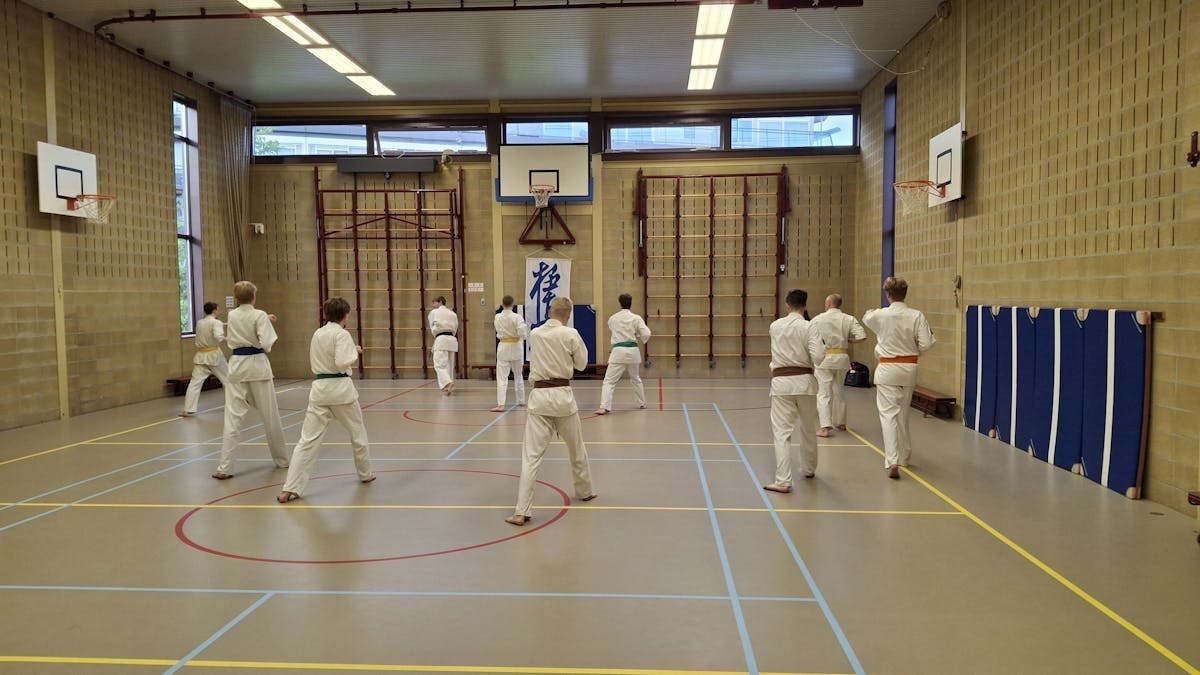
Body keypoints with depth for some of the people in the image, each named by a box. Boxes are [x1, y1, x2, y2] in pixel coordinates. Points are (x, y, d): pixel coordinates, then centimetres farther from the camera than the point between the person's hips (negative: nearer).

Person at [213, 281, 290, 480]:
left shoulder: (232, 315, 5)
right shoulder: (259, 315, -10)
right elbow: (266, 343, -15)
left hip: (237, 365, 3)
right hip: (258, 364, -3)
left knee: (233, 417, 2)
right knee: (270, 415, 11)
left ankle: (225, 467, -5)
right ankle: (282, 459, 25)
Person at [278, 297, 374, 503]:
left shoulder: (317, 333, 10)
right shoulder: (342, 334, -10)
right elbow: (342, 363, -20)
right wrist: (355, 353, -2)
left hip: (320, 388, 5)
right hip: (341, 388, -5)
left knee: (308, 439, -1)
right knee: (357, 433, 19)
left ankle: (291, 489, -9)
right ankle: (365, 474, 36)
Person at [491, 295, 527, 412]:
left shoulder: (497, 317, -2)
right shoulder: (517, 317, -12)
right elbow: (522, 333, -18)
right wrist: (521, 338, 3)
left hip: (503, 348, 0)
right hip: (516, 347, 0)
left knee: (501, 377, -3)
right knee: (518, 375, 19)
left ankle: (501, 405, -15)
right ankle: (521, 401, 31)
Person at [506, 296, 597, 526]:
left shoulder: (534, 334, 3)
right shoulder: (570, 334, -6)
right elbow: (581, 363, 6)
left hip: (539, 396, 1)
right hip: (562, 396, -1)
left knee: (532, 455, -3)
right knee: (576, 448, 22)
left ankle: (522, 511, -9)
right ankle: (585, 491, 42)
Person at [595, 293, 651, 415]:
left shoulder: (612, 318, 3)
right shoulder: (636, 318, -1)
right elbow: (646, 335, -4)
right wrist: (640, 340, 17)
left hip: (618, 351, -2)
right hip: (633, 350, 2)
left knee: (609, 381, -3)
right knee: (636, 378, 25)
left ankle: (604, 407, -17)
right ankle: (642, 403, 36)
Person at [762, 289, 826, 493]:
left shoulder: (774, 326, 2)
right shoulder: (809, 328, -7)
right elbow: (818, 357, -14)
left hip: (781, 382, 0)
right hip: (804, 381, 0)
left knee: (782, 431, -3)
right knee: (808, 429, 20)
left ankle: (783, 481, -12)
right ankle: (809, 469, 39)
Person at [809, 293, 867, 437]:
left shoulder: (818, 319, -6)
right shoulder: (849, 319, -1)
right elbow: (862, 336, -8)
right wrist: (848, 340, 8)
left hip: (824, 358, -3)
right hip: (842, 357, 3)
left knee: (824, 393, -1)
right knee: (839, 390, 20)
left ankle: (826, 427, -11)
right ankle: (840, 423, 33)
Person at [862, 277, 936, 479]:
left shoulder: (880, 315, -11)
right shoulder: (917, 316, -8)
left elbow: (866, 318, 14)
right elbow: (925, 344, -9)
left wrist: (870, 312, 38)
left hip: (887, 369, -3)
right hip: (909, 369, 3)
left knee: (889, 414, -4)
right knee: (902, 413, 20)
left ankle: (893, 461, -19)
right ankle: (903, 456, 35)